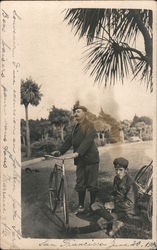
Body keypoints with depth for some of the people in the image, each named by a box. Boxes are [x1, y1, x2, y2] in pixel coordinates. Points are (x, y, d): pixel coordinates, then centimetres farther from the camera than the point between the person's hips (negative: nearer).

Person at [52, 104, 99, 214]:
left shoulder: (89, 126, -9)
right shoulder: (76, 127, 16)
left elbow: (87, 141, -22)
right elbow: (69, 140, 13)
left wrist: (78, 152, -34)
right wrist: (60, 151, 2)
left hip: (91, 159, -7)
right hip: (80, 160, 7)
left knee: (92, 184, 1)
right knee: (80, 184, 10)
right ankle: (81, 206, 19)